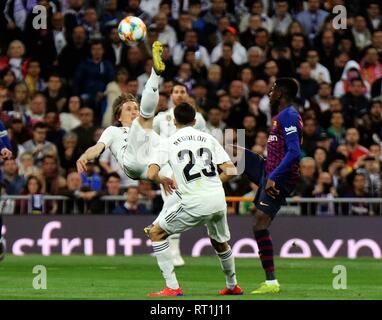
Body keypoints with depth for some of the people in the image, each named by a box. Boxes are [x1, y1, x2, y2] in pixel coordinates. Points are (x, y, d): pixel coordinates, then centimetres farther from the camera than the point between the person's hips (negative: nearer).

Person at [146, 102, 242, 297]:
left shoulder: (169, 142, 4)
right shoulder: (208, 138, 12)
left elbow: (152, 175, -6)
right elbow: (230, 171, 7)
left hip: (194, 203, -4)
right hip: (218, 200, 4)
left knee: (156, 233, 10)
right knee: (220, 242, 30)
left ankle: (172, 287, 1)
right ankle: (233, 286, 43)